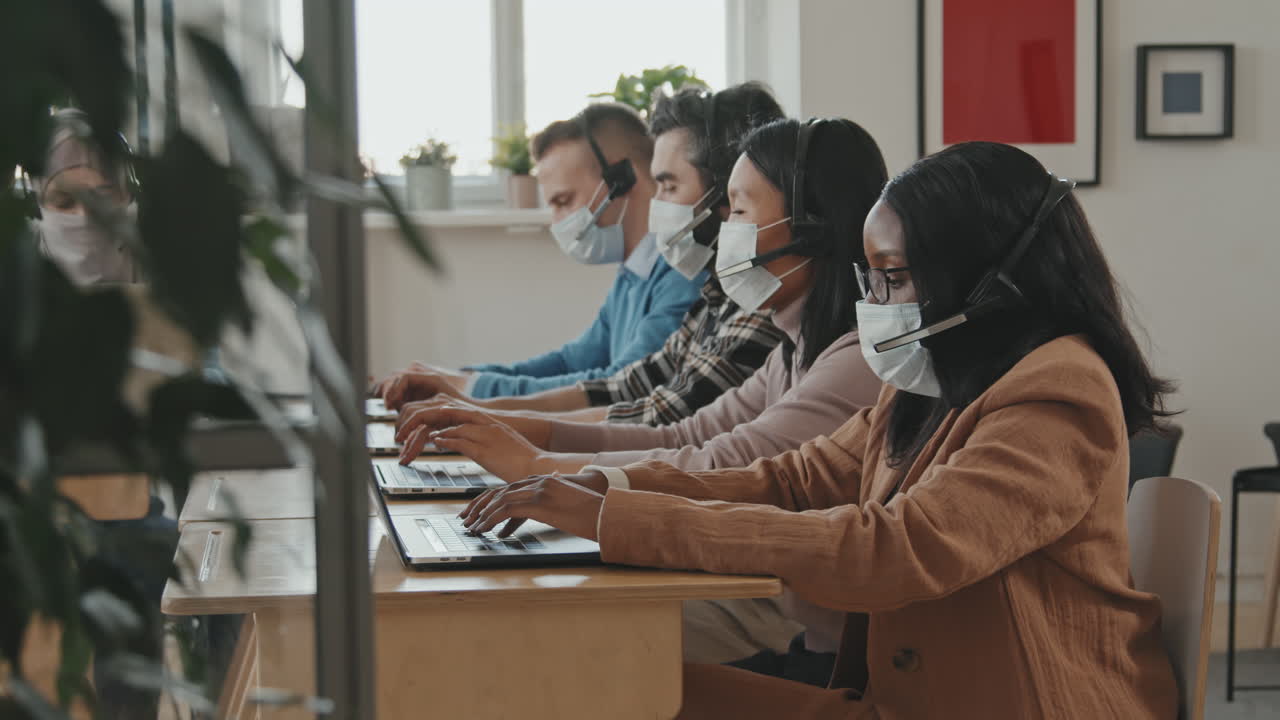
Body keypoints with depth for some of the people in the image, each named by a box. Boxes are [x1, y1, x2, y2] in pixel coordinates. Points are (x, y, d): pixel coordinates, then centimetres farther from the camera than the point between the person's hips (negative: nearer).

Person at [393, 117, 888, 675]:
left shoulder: (862, 361, -20)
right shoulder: (803, 349, 14)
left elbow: (721, 470, -24)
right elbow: (687, 438, 12)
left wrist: (534, 464, -17)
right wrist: (510, 426, 1)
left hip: (817, 645, -8)